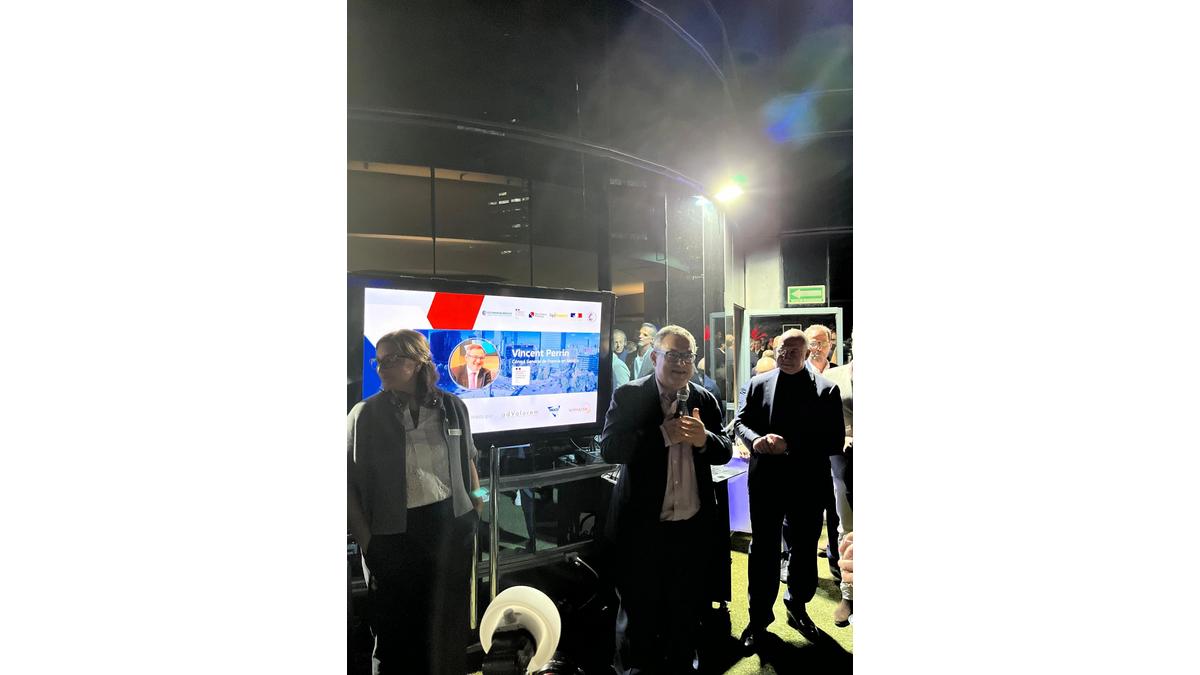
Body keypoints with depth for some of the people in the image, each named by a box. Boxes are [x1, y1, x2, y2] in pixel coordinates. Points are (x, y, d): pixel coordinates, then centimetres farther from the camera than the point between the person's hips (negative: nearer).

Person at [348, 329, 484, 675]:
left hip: (452, 526, 2)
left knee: (450, 620, 18)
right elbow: (349, 482, -4)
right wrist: (365, 540, -7)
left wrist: (478, 513, 10)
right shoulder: (365, 415, -7)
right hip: (393, 534, -2)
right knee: (396, 625, 13)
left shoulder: (452, 407, -1)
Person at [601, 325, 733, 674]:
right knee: (639, 616, 14)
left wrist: (704, 439, -16)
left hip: (693, 528, 4)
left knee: (687, 614, 19)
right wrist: (664, 434, -25)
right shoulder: (629, 396, -7)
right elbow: (609, 448, -17)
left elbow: (724, 452, 6)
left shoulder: (706, 401, 4)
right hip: (643, 528, -3)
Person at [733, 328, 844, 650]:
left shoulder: (827, 389, -5)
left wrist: (790, 446, -21)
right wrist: (756, 439, -20)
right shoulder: (757, 384, 1)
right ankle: (759, 615, 26)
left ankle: (797, 606, 41)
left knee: (804, 549, 17)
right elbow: (741, 421, 2)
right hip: (766, 481, 1)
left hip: (808, 484, 0)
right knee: (763, 549, 10)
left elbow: (834, 441, -11)